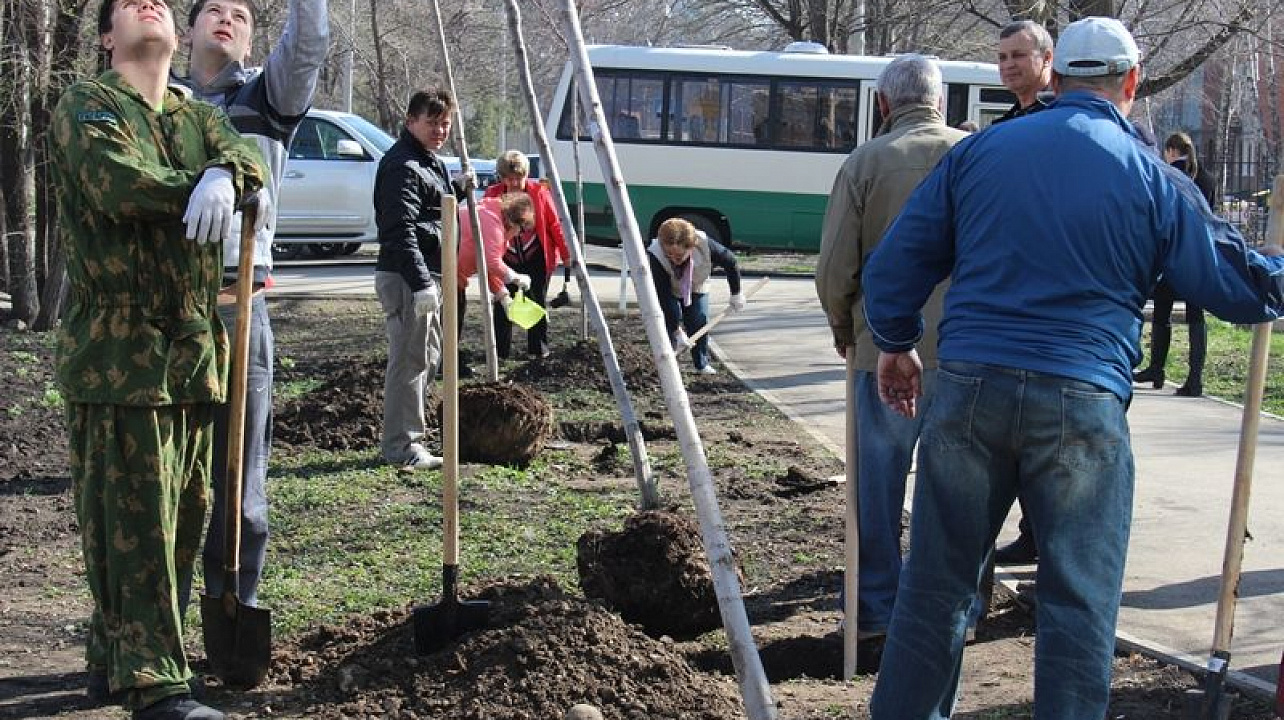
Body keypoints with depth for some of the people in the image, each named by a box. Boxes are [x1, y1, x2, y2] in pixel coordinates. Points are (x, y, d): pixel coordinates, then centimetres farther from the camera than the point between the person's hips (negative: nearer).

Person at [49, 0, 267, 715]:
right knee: (134, 518, -7)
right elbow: (116, 180, -20)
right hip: (117, 351, -7)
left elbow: (249, 157, -1)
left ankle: (115, 657, 25)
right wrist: (199, 191, -8)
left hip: (193, 348, 7)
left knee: (186, 511, 12)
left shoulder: (198, 116, 20)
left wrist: (226, 176, -24)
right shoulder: (87, 106, 0)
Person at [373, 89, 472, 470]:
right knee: (410, 360, -8)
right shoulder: (402, 165, -16)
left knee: (427, 357, 17)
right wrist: (421, 283, -32)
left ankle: (407, 439, 25)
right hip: (406, 279, -11)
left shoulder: (430, 162, 18)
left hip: (425, 277, 11)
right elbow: (400, 231, -25)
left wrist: (459, 186, 22)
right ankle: (401, 446, -3)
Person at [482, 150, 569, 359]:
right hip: (507, 260, 1)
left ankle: (538, 348, 16)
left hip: (537, 258, -1)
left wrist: (565, 254, 0)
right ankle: (499, 350, 8)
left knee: (538, 302, 6)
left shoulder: (539, 192, -8)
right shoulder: (493, 194, -5)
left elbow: (555, 224, -2)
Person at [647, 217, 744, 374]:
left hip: (695, 289, 2)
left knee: (700, 323, -6)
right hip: (667, 292, -2)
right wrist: (677, 330, -35)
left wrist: (736, 294, -9)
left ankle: (702, 364, 11)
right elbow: (664, 297, -36)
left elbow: (730, 261, -17)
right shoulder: (656, 257, -41)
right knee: (669, 325, -18)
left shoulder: (704, 245, -36)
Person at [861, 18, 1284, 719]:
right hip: (1082, 403, -2)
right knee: (1080, 601, 6)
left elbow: (896, 261, 11)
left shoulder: (978, 151, 9)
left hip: (968, 389, 3)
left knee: (936, 583, 12)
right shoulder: (1152, 179, 2)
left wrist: (895, 344, 26)